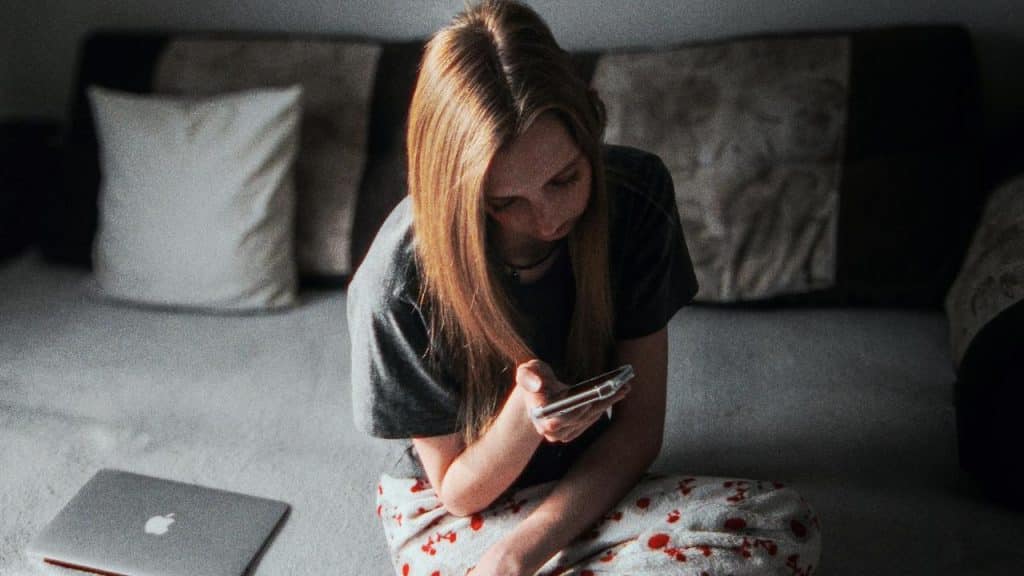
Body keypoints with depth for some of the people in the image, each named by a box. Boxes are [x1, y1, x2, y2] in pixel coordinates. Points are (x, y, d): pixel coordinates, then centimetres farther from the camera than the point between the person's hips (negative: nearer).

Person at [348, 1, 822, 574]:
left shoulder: (637, 194, -17)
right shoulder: (398, 282, -26)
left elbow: (640, 422, -12)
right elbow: (457, 489, -12)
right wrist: (523, 414, -35)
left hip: (589, 487, 5)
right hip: (454, 514, -4)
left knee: (785, 523, -25)